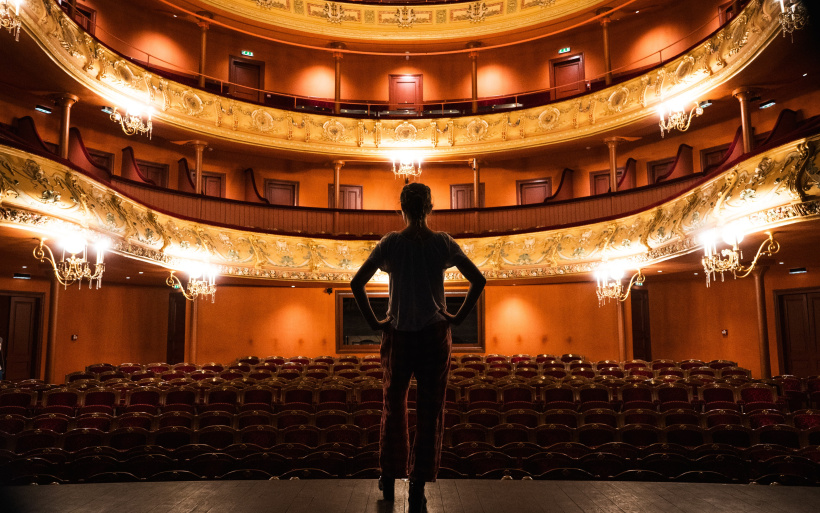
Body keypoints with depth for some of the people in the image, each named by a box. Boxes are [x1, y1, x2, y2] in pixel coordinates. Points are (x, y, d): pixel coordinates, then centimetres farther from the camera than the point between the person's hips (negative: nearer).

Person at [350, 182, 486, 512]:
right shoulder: (443, 243, -3)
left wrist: (373, 321, -2)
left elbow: (357, 282, -10)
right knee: (429, 411, 7)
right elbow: (478, 280, -5)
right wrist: (458, 317, 2)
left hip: (398, 336, 1)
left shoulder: (391, 243, -5)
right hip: (434, 335, 0)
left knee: (394, 405, 18)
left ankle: (390, 478, 29)